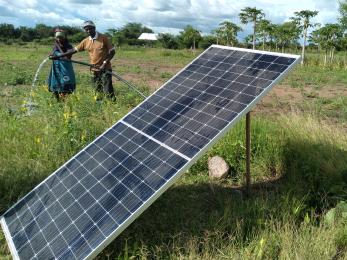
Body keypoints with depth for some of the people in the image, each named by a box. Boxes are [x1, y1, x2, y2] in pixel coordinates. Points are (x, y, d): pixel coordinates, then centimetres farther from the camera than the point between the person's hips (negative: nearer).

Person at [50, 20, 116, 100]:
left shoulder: (103, 38, -5)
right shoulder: (85, 41, 7)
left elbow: (112, 51, -4)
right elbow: (74, 50, 10)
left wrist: (105, 63, -15)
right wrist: (58, 56, 7)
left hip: (105, 69, -5)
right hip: (94, 70, 5)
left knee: (108, 91, -11)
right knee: (97, 91, 7)